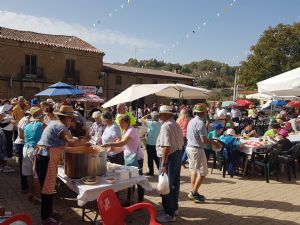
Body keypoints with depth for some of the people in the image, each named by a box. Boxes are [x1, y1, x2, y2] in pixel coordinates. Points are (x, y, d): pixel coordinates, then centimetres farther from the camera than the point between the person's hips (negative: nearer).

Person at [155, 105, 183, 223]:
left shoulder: (165, 126, -19)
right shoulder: (176, 125, 11)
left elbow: (166, 147, -26)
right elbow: (181, 143, 14)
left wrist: (164, 164, -24)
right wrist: (178, 157, 19)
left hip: (170, 157, -10)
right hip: (178, 155, 10)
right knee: (174, 184, 19)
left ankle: (169, 214, 10)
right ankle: (174, 208, 33)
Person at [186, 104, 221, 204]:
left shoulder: (191, 121, 10)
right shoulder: (200, 123, -18)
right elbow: (204, 140, -22)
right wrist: (214, 143, -6)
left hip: (189, 147, 9)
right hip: (197, 150, -9)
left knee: (194, 171, 16)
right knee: (202, 172, 0)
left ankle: (194, 193, 23)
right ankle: (193, 193, 2)